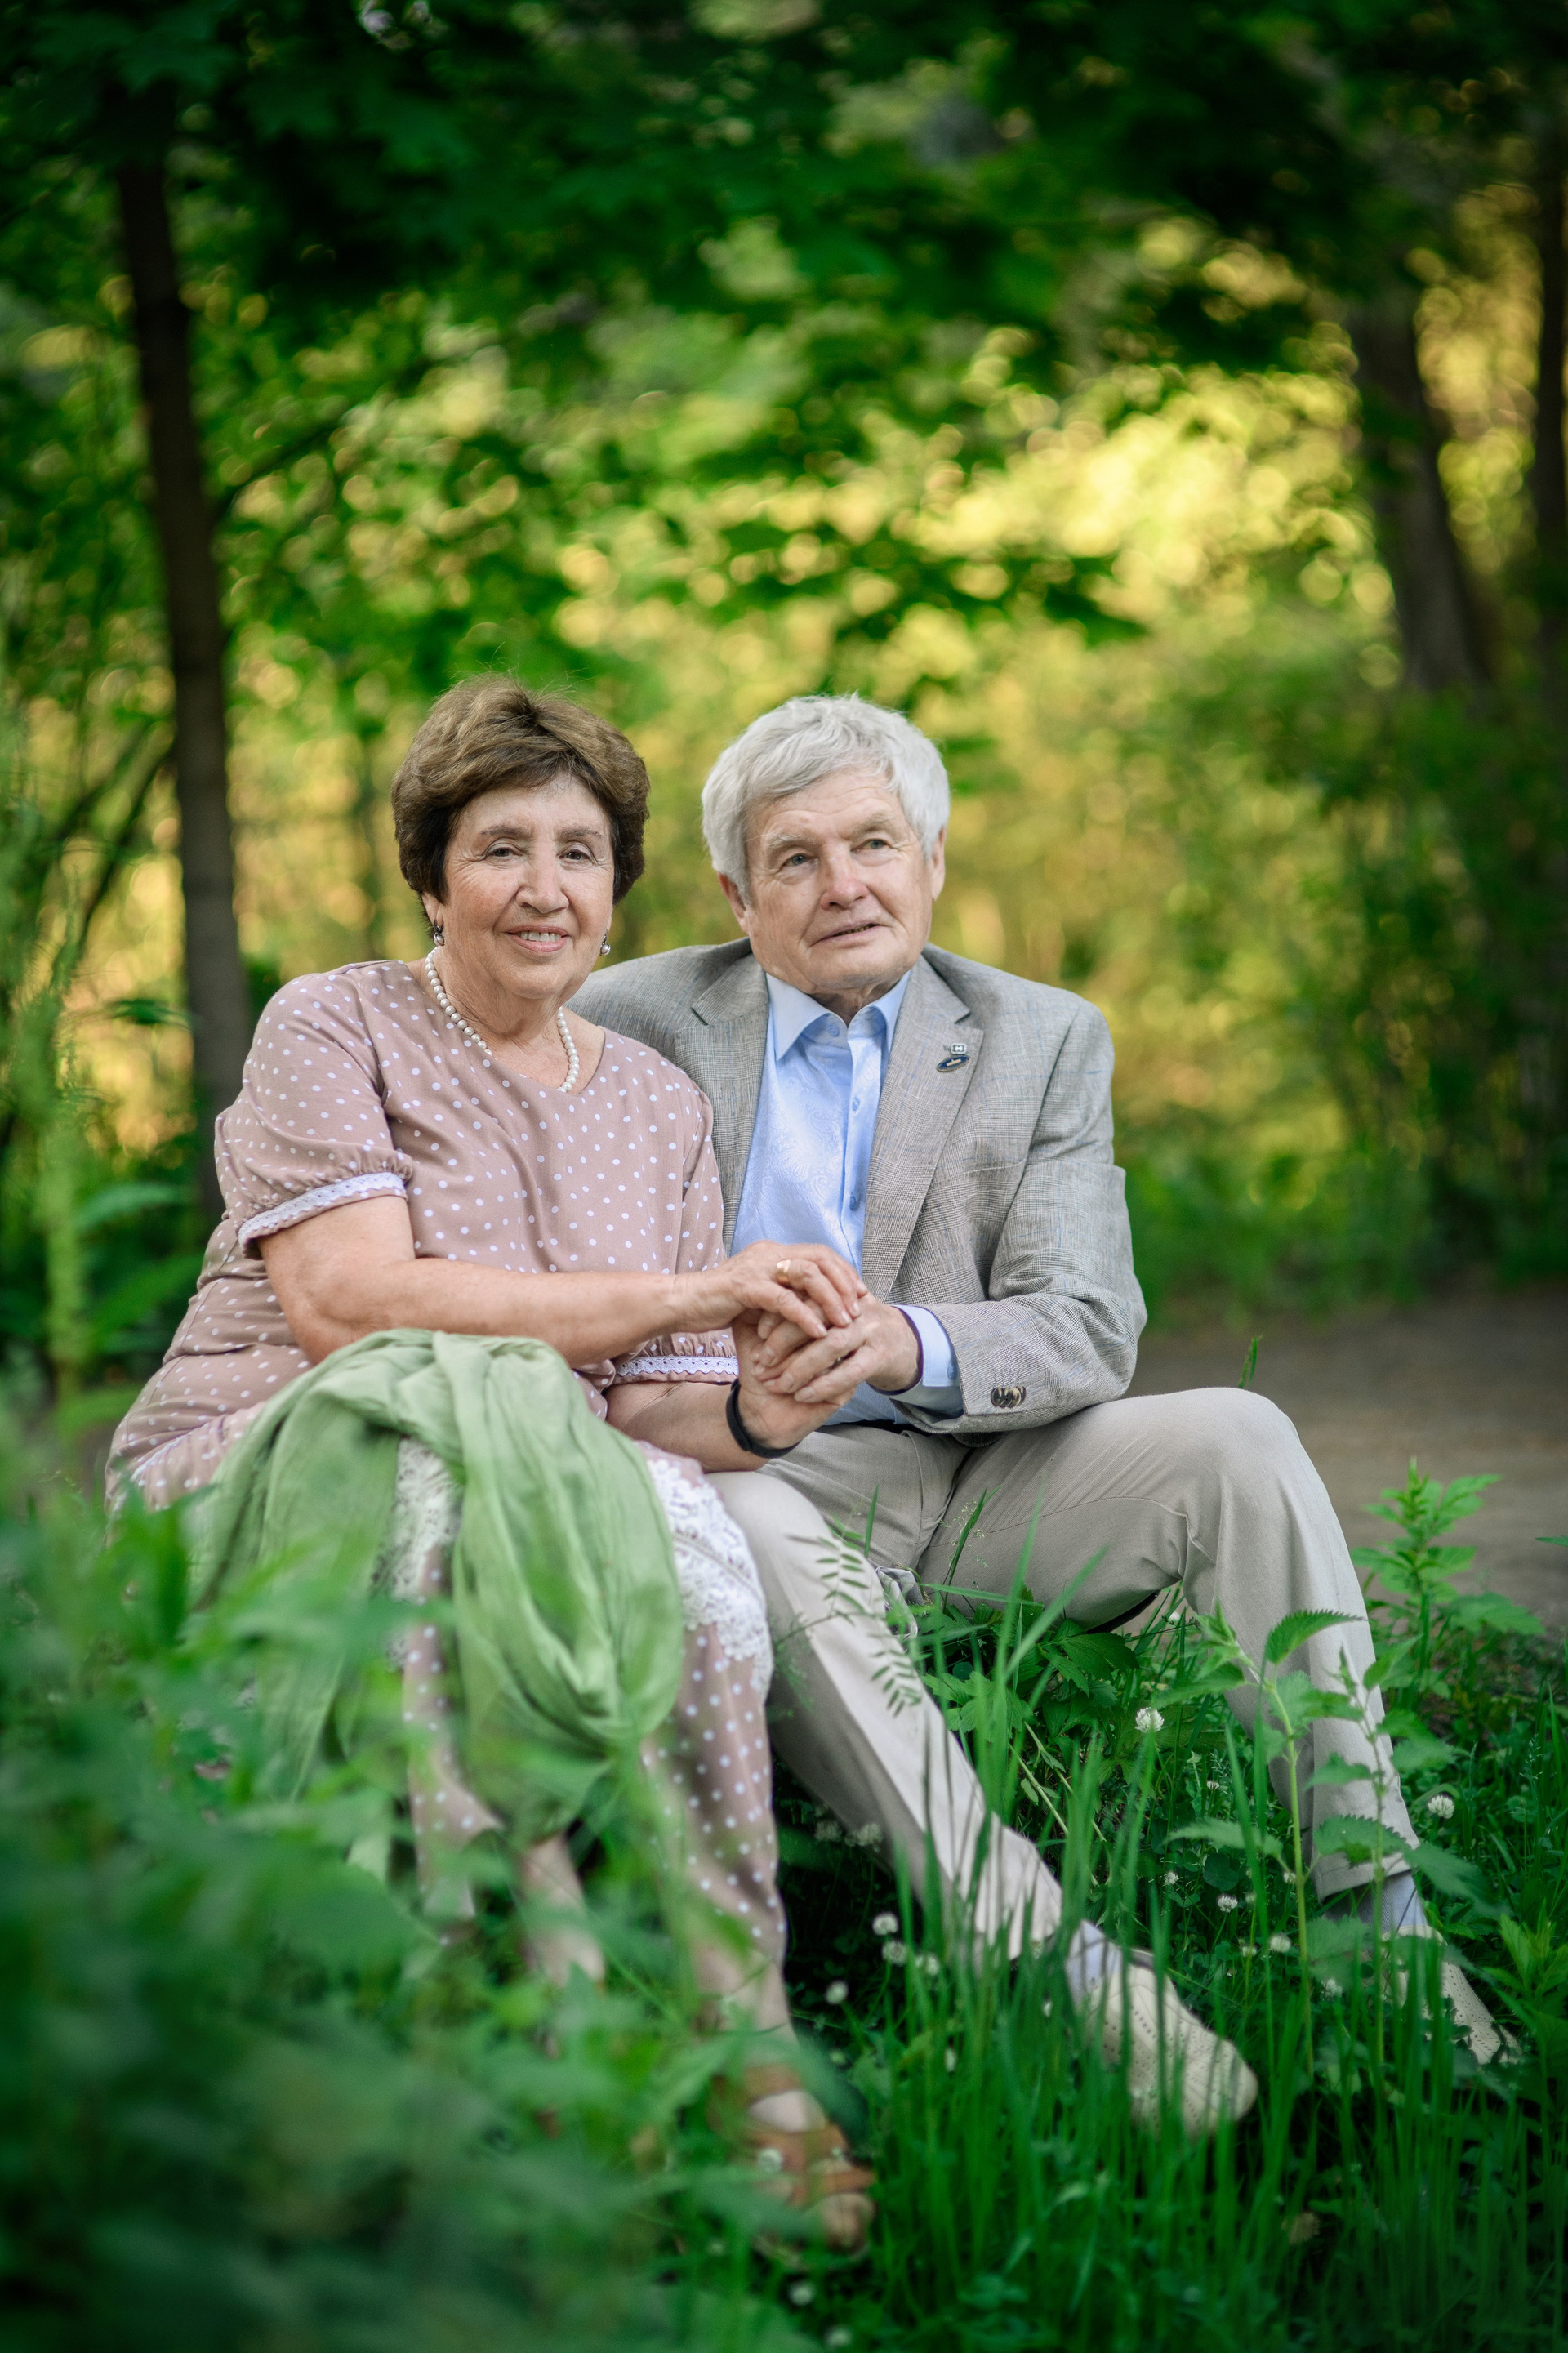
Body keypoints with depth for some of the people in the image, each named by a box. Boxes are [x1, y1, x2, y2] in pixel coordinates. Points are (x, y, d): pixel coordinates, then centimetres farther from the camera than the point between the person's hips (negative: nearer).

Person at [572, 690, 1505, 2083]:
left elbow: (1088, 1329, -3)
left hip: (976, 1474, 2)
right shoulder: (629, 1025, 5)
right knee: (751, 1544, -37)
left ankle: (1368, 1906, -21)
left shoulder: (1045, 1042, 8)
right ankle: (1046, 1956, -41)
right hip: (749, 1479, -2)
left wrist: (910, 1345, -26)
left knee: (1235, 1439, -21)